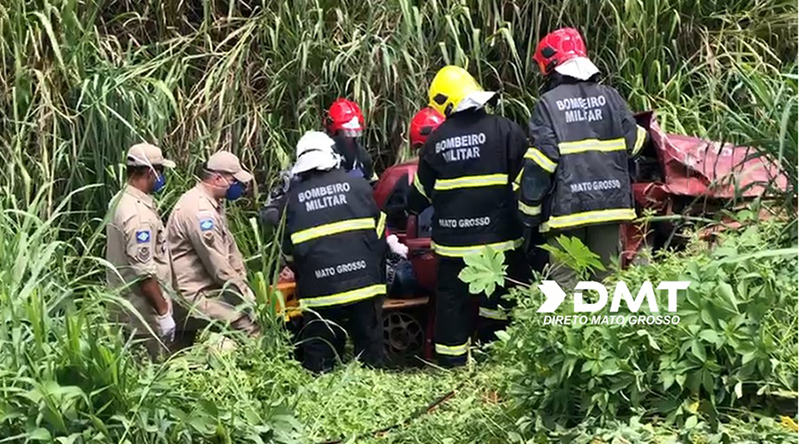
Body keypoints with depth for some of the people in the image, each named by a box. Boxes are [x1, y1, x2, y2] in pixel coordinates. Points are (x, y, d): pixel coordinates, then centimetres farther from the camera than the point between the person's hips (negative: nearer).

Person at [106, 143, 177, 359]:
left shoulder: (121, 200, 9)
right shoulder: (138, 214, -23)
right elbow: (144, 272, -25)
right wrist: (164, 312, -19)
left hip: (127, 308, 10)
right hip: (143, 314, -10)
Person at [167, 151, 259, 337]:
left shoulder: (213, 204, 13)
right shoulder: (199, 209, -21)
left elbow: (229, 245, 15)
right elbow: (219, 267, -21)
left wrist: (242, 279, 4)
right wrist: (245, 293, -12)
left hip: (211, 286, 10)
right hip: (195, 295, -10)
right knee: (252, 326, -19)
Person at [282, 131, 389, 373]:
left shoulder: (293, 197, 5)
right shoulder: (357, 185, 4)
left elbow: (289, 250, 8)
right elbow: (378, 231, 7)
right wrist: (376, 269, 18)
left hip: (319, 288, 0)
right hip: (363, 280, 0)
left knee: (320, 351, 9)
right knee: (369, 343, 11)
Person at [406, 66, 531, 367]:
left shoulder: (435, 141, 2)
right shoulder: (504, 130, -6)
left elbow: (422, 191, 14)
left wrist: (413, 208, 35)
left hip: (452, 238, 2)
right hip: (498, 235, -1)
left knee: (452, 298, 10)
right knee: (497, 298, 9)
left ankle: (451, 362, 13)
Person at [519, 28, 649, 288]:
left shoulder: (548, 103, -7)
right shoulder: (610, 97, 5)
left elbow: (539, 163, -11)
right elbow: (634, 142, 11)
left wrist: (528, 211, -4)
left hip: (566, 207, -4)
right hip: (609, 202, 4)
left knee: (565, 281, 1)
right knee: (607, 276, 12)